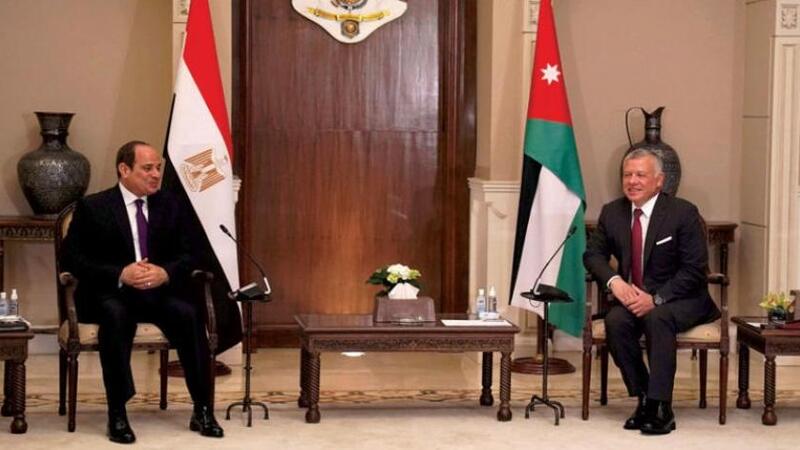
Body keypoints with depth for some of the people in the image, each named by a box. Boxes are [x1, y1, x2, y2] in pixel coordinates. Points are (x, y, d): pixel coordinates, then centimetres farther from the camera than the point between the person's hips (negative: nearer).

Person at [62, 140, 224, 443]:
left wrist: (165, 272, -16)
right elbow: (72, 258, -7)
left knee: (189, 315, -29)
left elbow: (186, 256, 8)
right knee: (116, 315, -38)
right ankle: (117, 415, -32)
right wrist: (120, 275, -21)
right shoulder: (93, 207, -1)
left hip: (159, 290, 3)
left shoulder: (169, 205, 10)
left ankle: (202, 410, -23)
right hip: (109, 293, -3)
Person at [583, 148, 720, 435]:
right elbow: (593, 253, 10)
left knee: (657, 318, -36)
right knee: (615, 321, -29)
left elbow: (694, 270, -12)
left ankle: (660, 407, -31)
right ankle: (643, 399, -18)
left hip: (680, 299, -4)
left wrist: (656, 299, -23)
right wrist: (614, 281, -13)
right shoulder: (612, 212, 5)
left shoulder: (683, 213, -9)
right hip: (632, 295, 4)